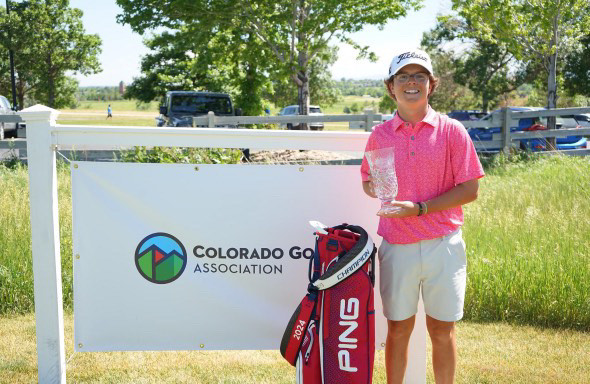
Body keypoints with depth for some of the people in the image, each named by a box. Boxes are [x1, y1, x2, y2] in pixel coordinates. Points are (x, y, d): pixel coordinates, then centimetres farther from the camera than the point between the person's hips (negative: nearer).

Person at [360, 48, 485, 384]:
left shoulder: (452, 130, -2)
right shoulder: (380, 135, 5)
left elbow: (469, 190, -5)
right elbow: (368, 182, 15)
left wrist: (420, 208, -14)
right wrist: (380, 192, -9)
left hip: (443, 245, -1)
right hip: (396, 246, 2)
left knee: (442, 330, 8)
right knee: (398, 329, 10)